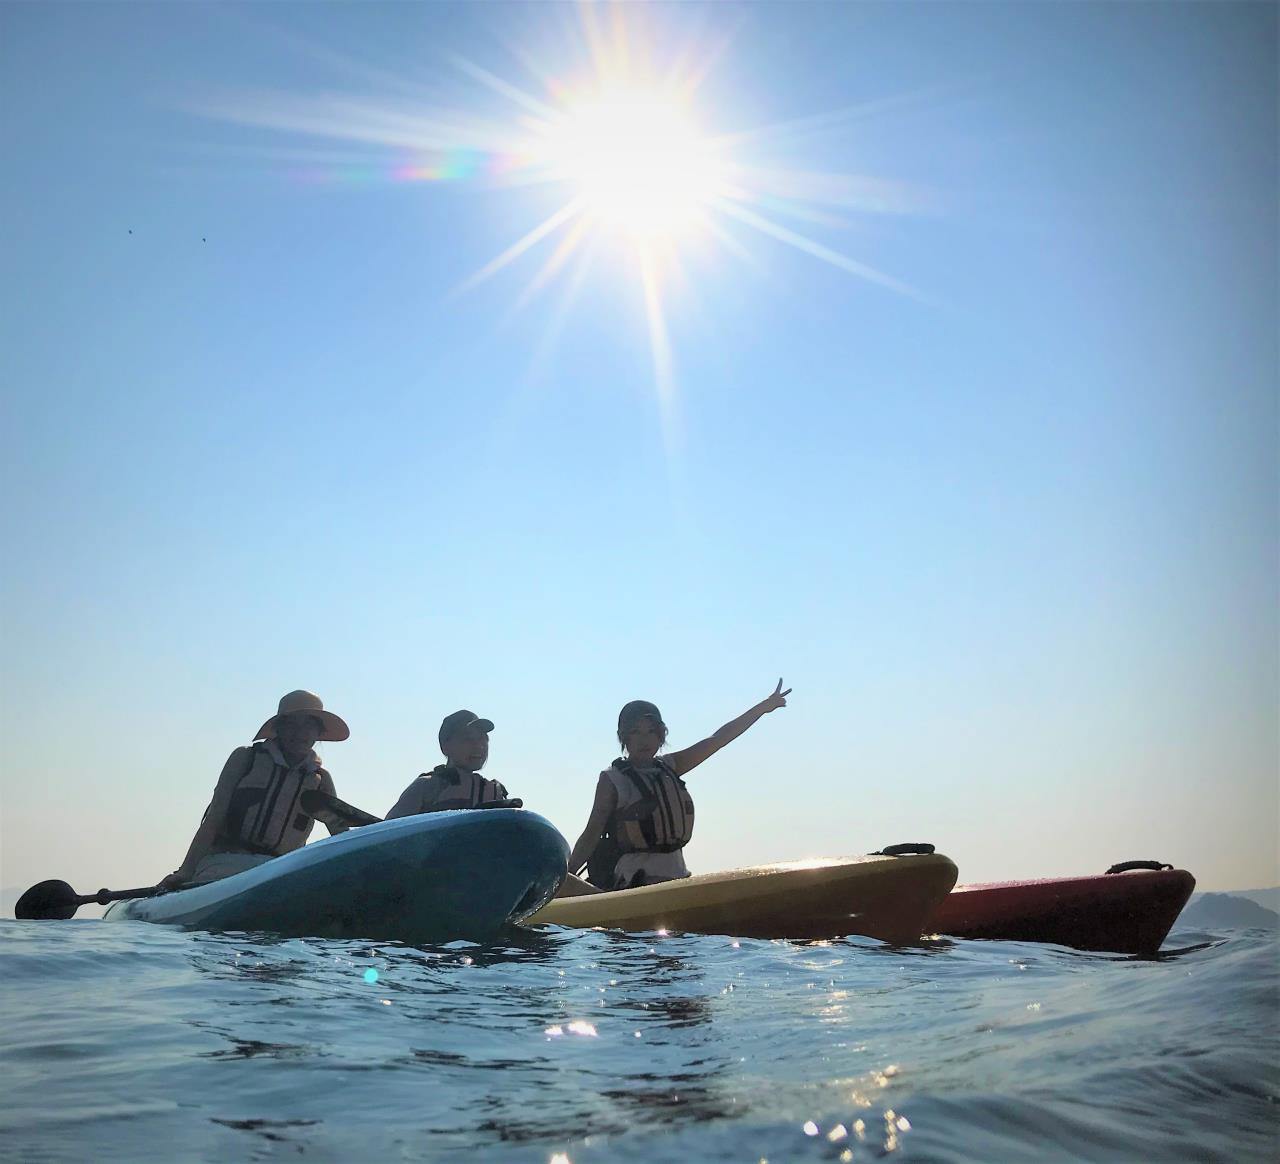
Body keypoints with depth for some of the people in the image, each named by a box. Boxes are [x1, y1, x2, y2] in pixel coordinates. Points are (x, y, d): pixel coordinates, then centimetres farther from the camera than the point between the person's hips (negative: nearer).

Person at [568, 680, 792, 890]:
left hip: (676, 874, 6)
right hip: (635, 881, -6)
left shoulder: (669, 767, 13)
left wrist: (765, 706, 14)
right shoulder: (612, 779, -2)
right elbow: (592, 834, -3)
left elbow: (717, 740, 14)